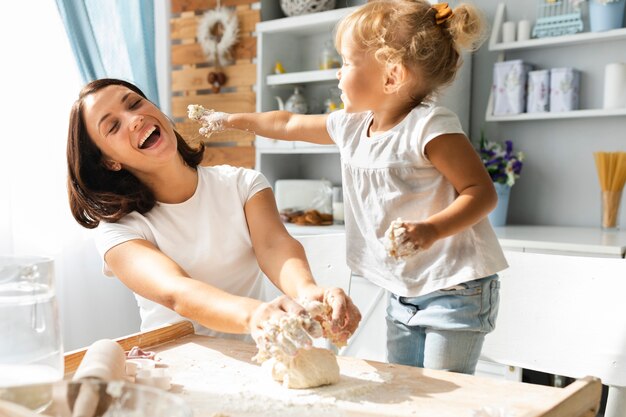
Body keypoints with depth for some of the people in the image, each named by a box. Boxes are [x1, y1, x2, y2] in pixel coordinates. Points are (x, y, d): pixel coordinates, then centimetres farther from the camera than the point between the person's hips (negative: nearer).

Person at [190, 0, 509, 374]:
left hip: (455, 291, -7)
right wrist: (233, 120, 29)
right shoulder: (351, 126, 5)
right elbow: (291, 125, 21)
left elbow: (483, 192, -18)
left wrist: (431, 229, -33)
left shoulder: (429, 127, -18)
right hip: (403, 294, 8)